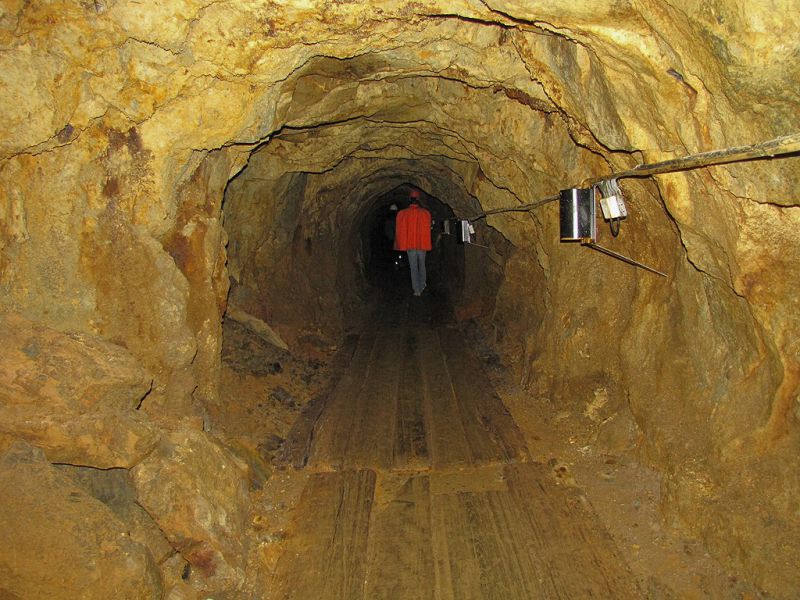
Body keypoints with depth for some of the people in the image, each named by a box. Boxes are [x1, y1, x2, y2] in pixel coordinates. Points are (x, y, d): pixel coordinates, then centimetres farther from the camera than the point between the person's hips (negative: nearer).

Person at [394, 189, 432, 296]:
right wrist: (426, 244, 13)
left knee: (413, 267, 3)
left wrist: (401, 245, 7)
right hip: (422, 244, 1)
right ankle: (422, 287, 26)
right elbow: (427, 229, 4)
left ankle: (417, 290, 1)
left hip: (410, 245, -1)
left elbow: (399, 231, -2)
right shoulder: (425, 213, -4)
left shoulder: (402, 214, -7)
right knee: (422, 266, 17)